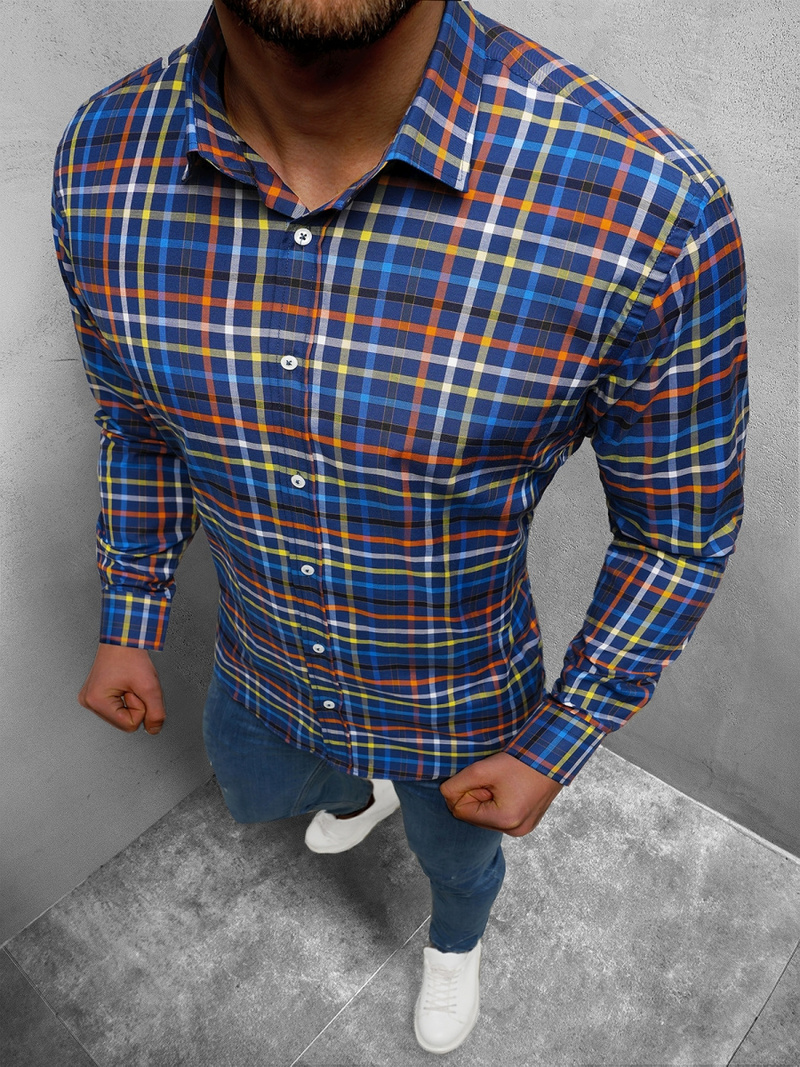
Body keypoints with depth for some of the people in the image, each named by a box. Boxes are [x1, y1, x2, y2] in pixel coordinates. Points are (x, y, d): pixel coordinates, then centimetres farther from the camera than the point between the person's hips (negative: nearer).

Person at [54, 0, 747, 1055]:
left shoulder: (650, 207, -35)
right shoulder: (101, 166, -20)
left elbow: (680, 532, -18)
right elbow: (139, 424, -1)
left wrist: (556, 749, -11)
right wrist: (128, 626, 5)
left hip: (462, 705, -2)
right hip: (264, 669, 4)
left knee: (457, 858, 32)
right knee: (256, 797, 37)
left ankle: (455, 942, 72)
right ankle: (357, 793, 75)